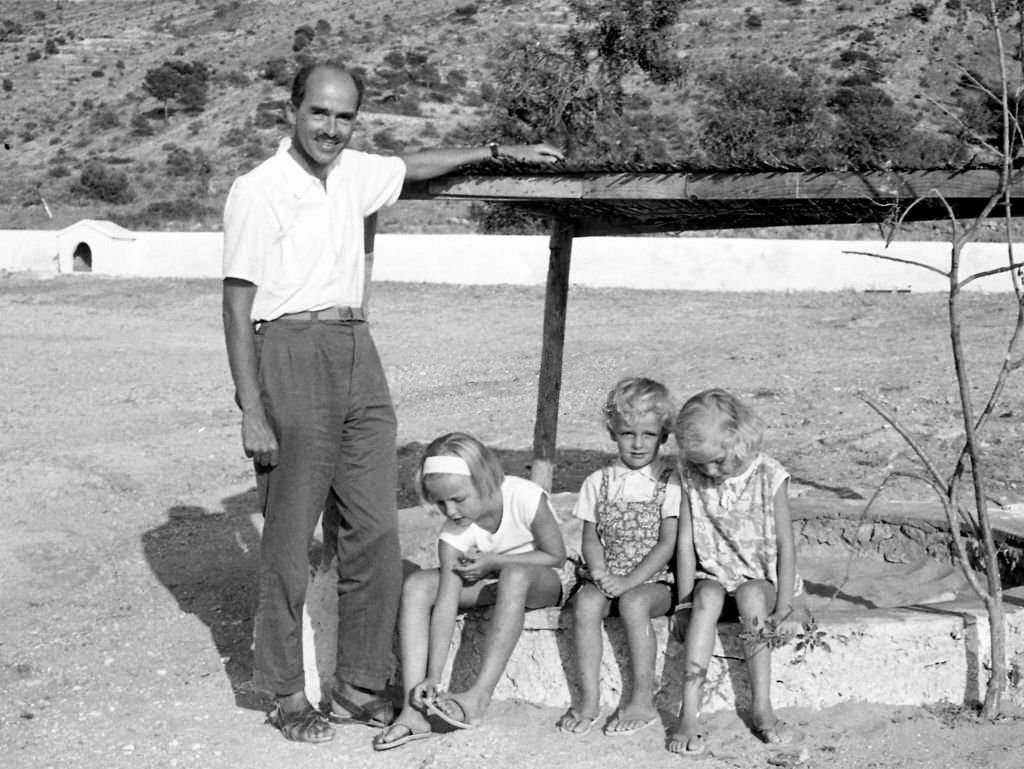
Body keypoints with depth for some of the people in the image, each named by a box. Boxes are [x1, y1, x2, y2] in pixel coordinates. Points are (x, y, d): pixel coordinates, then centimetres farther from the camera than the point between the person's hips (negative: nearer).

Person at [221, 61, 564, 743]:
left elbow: (414, 166, 34)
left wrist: (500, 152, 38)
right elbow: (238, 306, -8)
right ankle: (287, 695, 11)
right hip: (291, 354, -6)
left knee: (375, 532, 4)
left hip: (358, 356, 6)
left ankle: (360, 685, 14)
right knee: (290, 541, -1)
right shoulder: (259, 191, -7)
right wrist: (252, 412, -13)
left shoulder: (353, 173, 12)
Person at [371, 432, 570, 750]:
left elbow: (556, 556, -17)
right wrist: (433, 677, -33)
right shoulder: (453, 534, -19)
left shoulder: (524, 498, -28)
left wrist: (493, 561, -22)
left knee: (515, 574, -41)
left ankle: (479, 697, -41)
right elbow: (446, 604, -25)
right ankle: (414, 710, -27)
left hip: (545, 580, -4)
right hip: (492, 581, 4)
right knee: (416, 586, -20)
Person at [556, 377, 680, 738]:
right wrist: (601, 573, -13)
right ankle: (589, 699, -24)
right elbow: (591, 537, 8)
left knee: (633, 602, -34)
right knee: (585, 602, -28)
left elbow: (667, 544, -7)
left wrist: (629, 581, -17)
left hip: (654, 579, -3)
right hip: (608, 577, 3)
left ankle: (643, 701, -25)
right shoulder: (598, 482, 10)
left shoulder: (670, 482, -1)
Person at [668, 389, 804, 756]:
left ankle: (762, 709, -31)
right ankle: (689, 711, -37)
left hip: (761, 577, -1)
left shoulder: (768, 477, -11)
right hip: (713, 574, 2)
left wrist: (784, 608, -15)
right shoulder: (691, 477, -4)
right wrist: (685, 598, -9)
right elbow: (685, 542, -2)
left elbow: (786, 545, -10)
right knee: (708, 597, -31)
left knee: (751, 595, -34)